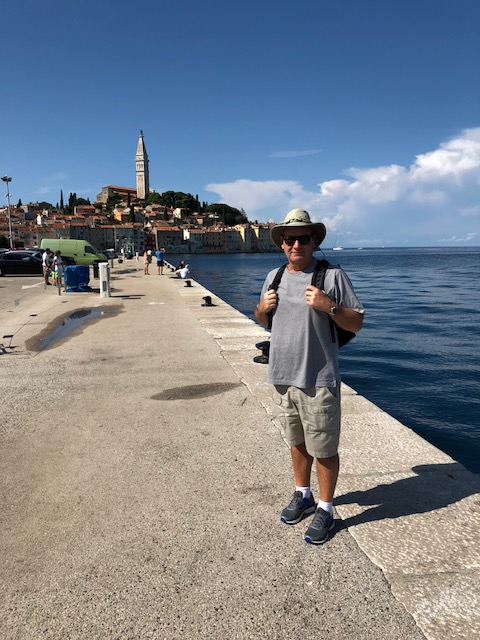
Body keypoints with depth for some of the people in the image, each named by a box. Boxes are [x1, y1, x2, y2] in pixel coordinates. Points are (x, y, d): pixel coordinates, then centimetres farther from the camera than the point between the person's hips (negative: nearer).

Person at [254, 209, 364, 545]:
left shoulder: (333, 276, -9)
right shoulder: (274, 277, 9)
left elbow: (356, 324, -8)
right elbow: (264, 321, 21)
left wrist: (328, 306, -24)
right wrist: (262, 308, -1)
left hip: (318, 380, -5)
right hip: (283, 377, 6)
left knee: (324, 448, 6)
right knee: (297, 442, 21)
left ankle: (325, 510, 25)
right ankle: (303, 496, 41)